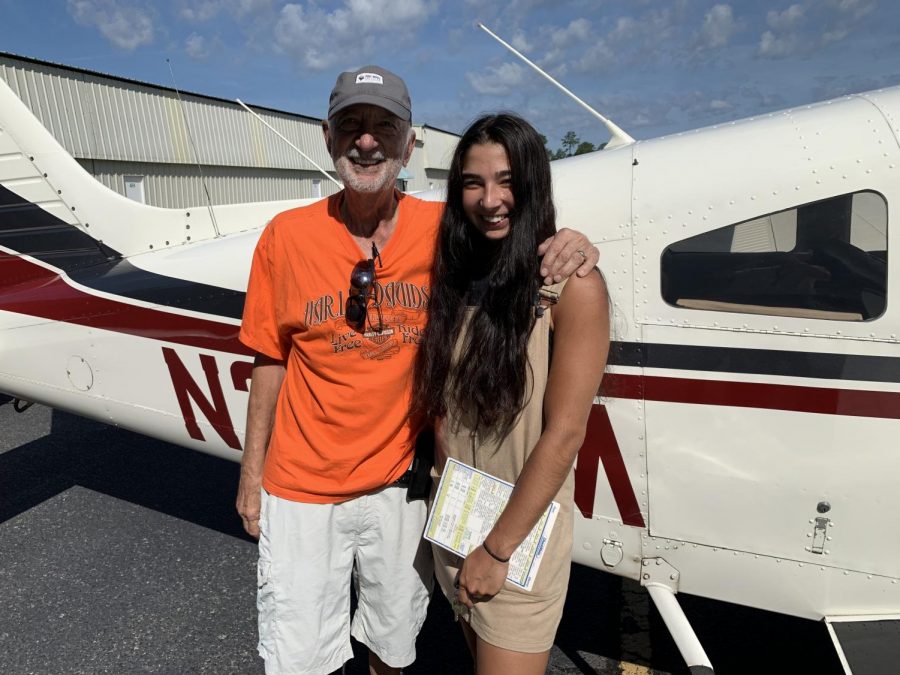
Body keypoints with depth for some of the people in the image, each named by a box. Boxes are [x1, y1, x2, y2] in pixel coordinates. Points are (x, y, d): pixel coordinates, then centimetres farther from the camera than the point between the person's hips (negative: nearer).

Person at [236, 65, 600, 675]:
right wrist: (252, 472, 4)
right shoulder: (286, 237, -8)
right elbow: (270, 361, -1)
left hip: (401, 481, 1)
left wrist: (567, 246, -18)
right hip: (302, 488, 0)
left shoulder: (442, 230, -8)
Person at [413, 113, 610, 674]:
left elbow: (564, 434, -18)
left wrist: (500, 548, -14)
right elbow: (442, 404, 5)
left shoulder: (572, 286, -17)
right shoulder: (457, 276, 1)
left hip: (522, 530, -6)